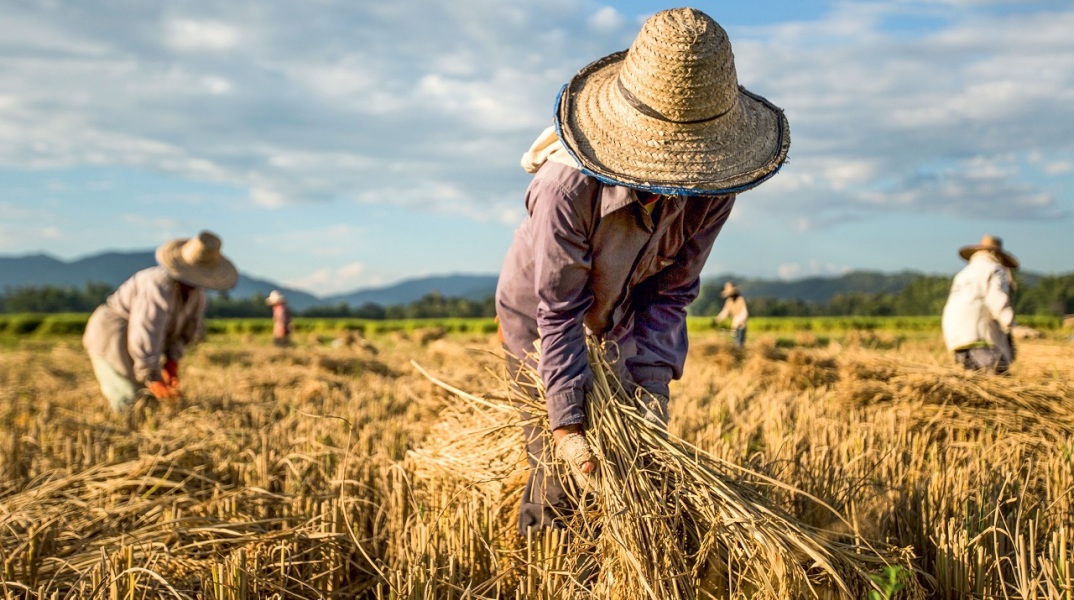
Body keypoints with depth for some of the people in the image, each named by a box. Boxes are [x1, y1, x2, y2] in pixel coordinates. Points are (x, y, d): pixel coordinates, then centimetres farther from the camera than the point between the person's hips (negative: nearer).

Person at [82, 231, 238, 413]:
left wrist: (172, 361, -10)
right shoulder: (160, 287, -32)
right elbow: (145, 334, -39)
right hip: (111, 340, -9)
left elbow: (191, 327, 4)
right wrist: (153, 380, -43)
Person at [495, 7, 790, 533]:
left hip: (626, 327, 4)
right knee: (561, 474, -1)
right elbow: (559, 312, -32)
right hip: (542, 325, -4)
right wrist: (566, 424, -32)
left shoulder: (711, 190, -27)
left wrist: (648, 382, -24)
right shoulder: (567, 187, -40)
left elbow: (672, 292, -15)